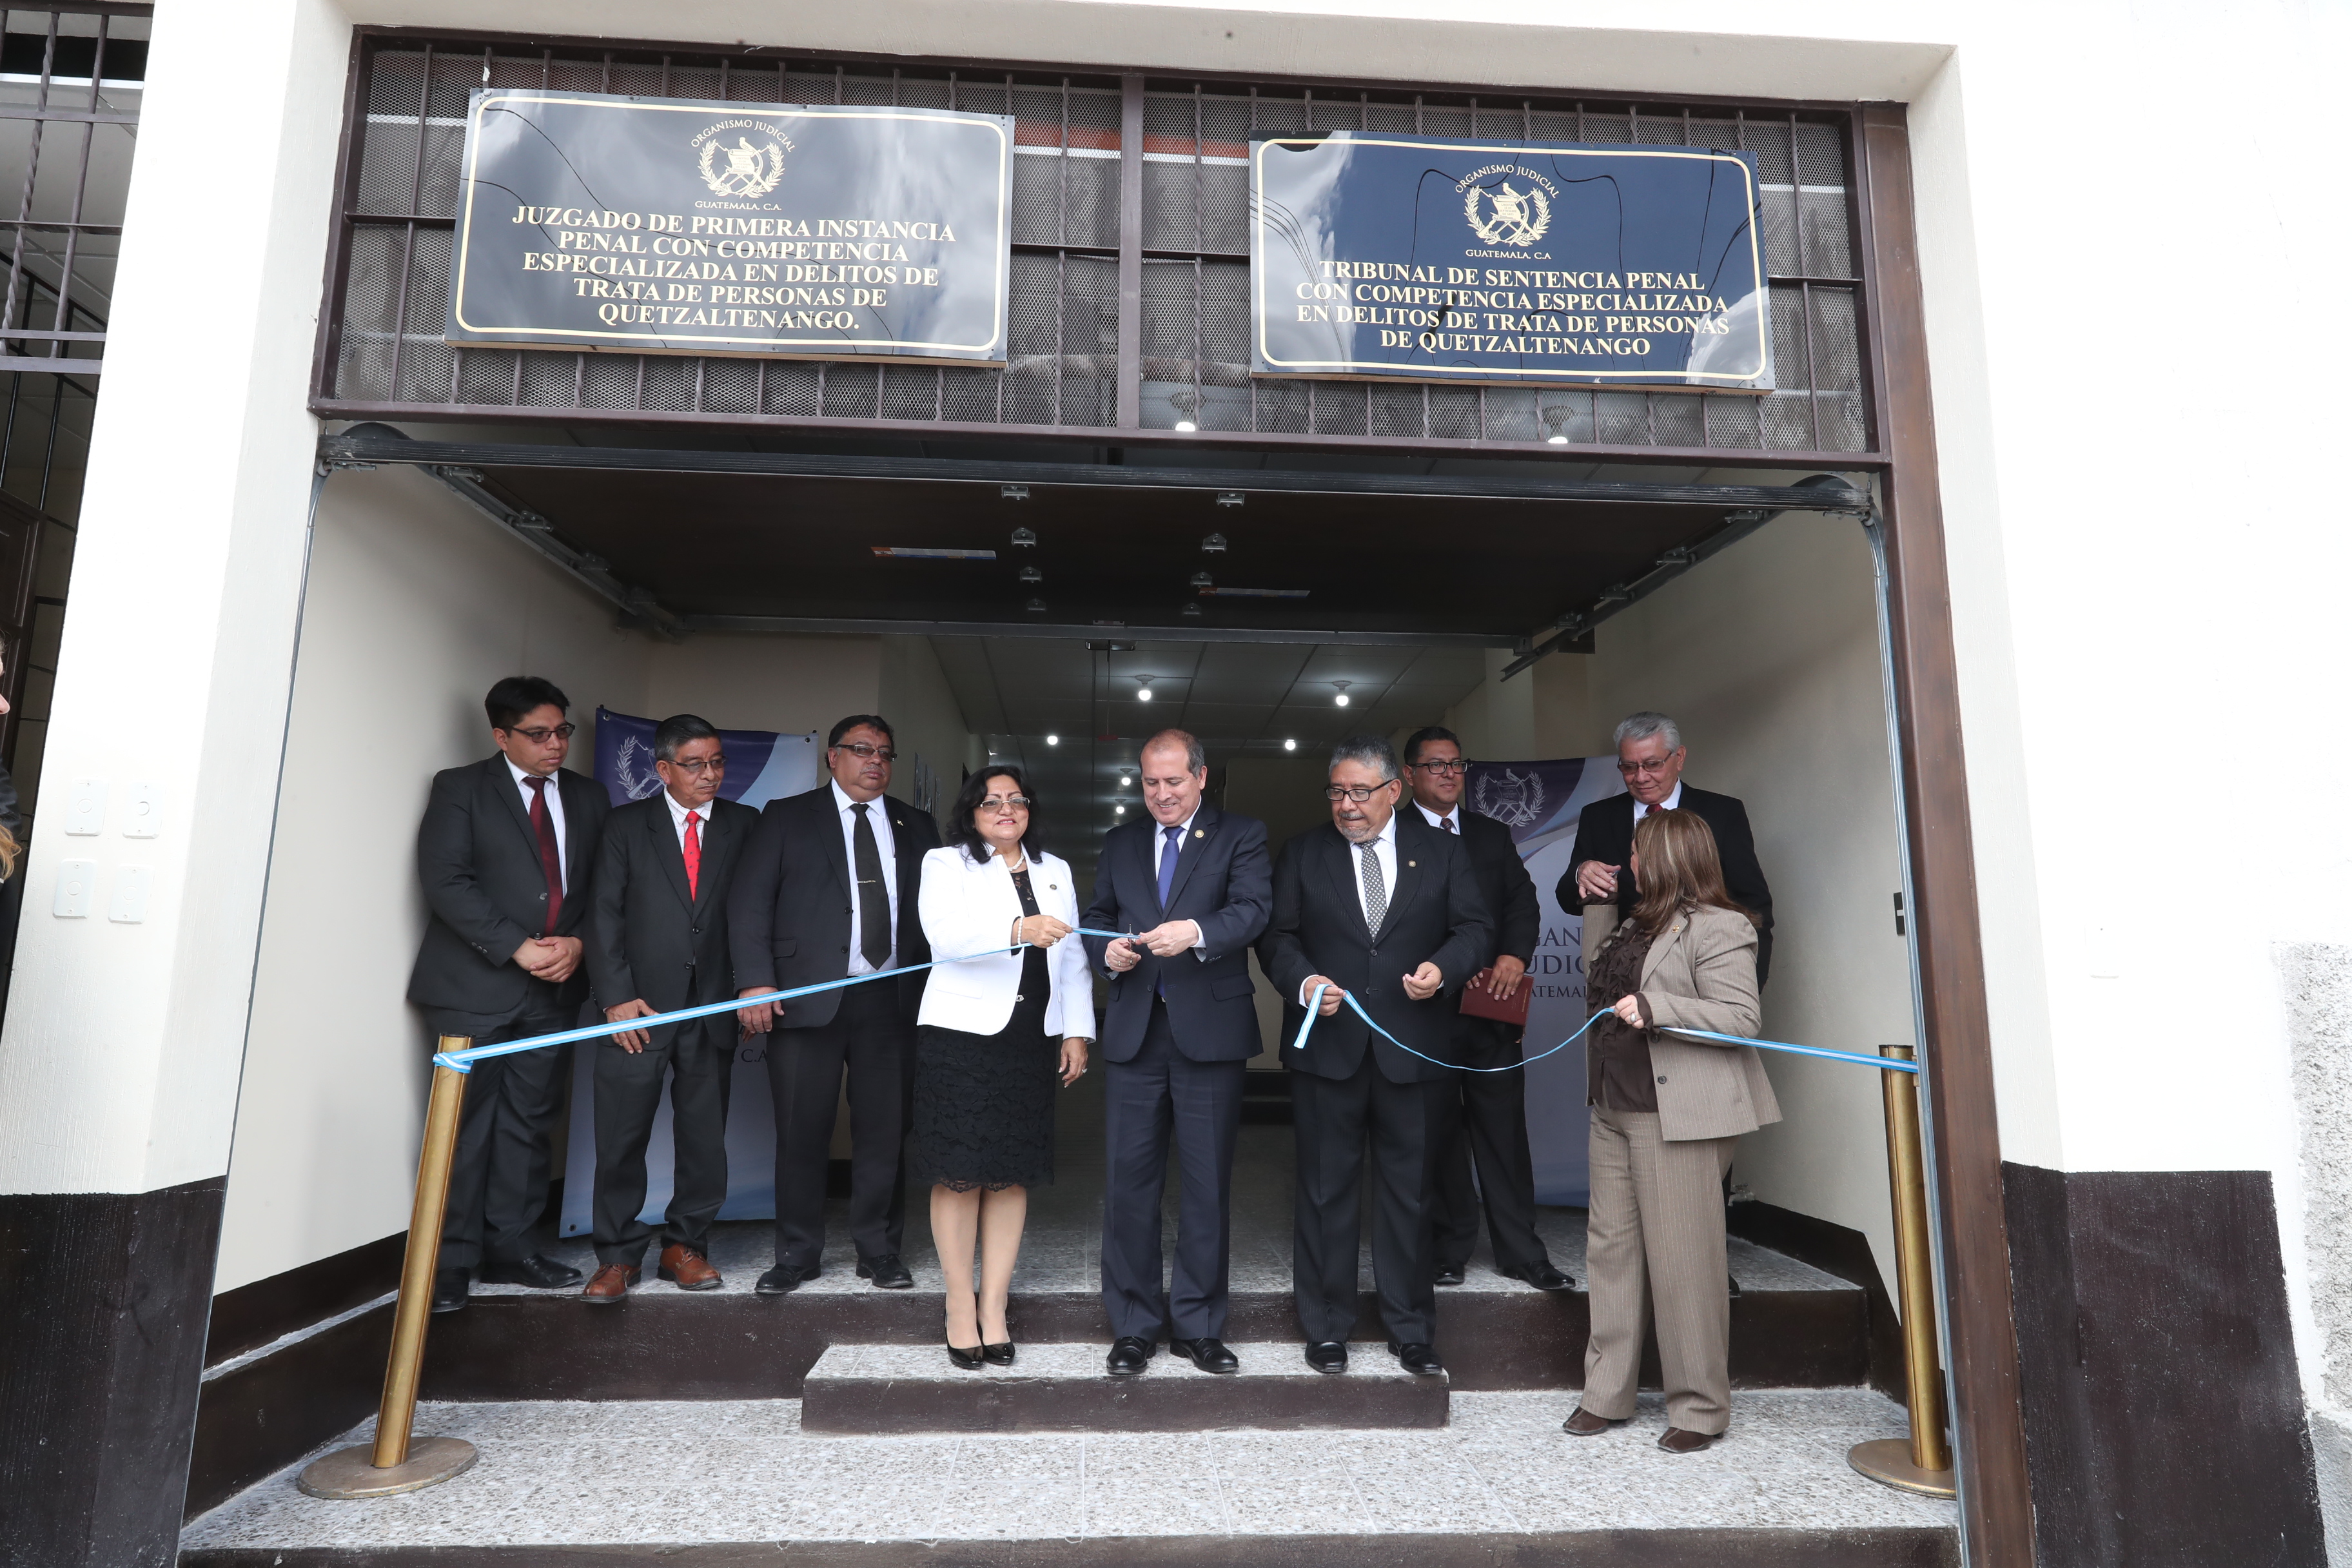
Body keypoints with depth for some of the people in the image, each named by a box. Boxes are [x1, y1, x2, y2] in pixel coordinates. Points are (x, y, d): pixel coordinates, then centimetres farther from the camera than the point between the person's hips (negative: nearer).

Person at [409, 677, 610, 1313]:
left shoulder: (588, 797, 13)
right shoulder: (460, 788, 0)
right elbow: (446, 881, -10)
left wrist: (578, 942, -6)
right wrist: (517, 949, -15)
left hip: (554, 985, 4)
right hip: (476, 985, -4)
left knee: (529, 1121, 8)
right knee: (467, 1123, 0)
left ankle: (509, 1248, 17)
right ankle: (451, 1261, 11)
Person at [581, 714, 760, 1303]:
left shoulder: (744, 826, 7)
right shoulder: (625, 825, 4)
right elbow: (605, 916, 0)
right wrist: (617, 997, -9)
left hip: (713, 1007, 2)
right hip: (637, 1008, -1)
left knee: (704, 1137, 8)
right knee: (621, 1138, 2)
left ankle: (685, 1245, 24)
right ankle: (618, 1255, 17)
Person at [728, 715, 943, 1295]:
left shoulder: (918, 827, 14)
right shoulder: (787, 816, 6)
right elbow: (749, 902, 0)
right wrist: (756, 981, -11)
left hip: (892, 999, 2)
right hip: (806, 998, -2)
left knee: (885, 1130, 6)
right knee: (801, 1131, 4)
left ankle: (879, 1251, 21)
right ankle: (797, 1253, 20)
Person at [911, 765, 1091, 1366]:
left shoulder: (1055, 871, 16)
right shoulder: (946, 864, 2)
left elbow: (1073, 959, 14)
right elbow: (946, 933, -18)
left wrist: (1077, 1032, 6)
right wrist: (1019, 930, -34)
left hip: (1031, 1041, 4)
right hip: (962, 1035, -3)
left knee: (1011, 1177, 6)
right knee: (958, 1175, 0)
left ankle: (994, 1307, 16)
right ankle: (960, 1306, 14)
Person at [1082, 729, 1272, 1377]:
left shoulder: (1241, 836, 3)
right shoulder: (1119, 844, 15)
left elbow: (1253, 909, -12)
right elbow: (1096, 918, 17)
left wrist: (1196, 932, -30)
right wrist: (1107, 951, -5)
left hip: (1210, 1030, -2)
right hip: (1134, 1031, 3)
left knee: (1209, 1182, 5)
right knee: (1128, 1179, 5)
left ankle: (1198, 1325, 20)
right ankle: (1133, 1325, 19)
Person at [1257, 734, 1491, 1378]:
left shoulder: (1441, 850, 6)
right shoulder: (1303, 853, 6)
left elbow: (1476, 928, 3)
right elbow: (1276, 935, 4)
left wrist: (1443, 968, -16)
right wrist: (1302, 980, -15)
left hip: (1414, 1050, 0)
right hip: (1327, 1044, 0)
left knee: (1409, 1192, 10)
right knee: (1326, 1191, 9)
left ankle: (1411, 1330, 26)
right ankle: (1327, 1327, 24)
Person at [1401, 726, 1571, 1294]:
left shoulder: (1493, 836, 15)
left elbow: (1522, 899, 5)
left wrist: (1513, 954, -13)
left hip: (1491, 1008, 3)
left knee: (1504, 1129, 7)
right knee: (1438, 1134, 8)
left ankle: (1520, 1252, 17)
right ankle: (1450, 1248, 20)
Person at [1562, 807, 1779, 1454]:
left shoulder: (1718, 928, -9)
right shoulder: (1637, 924, 18)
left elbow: (1741, 1018, -16)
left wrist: (1654, 1008, -24)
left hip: (1679, 1118, -9)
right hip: (1614, 1111, 9)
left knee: (1682, 1260, -2)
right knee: (1610, 1248, 10)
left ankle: (1699, 1408, 13)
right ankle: (1607, 1394, 20)